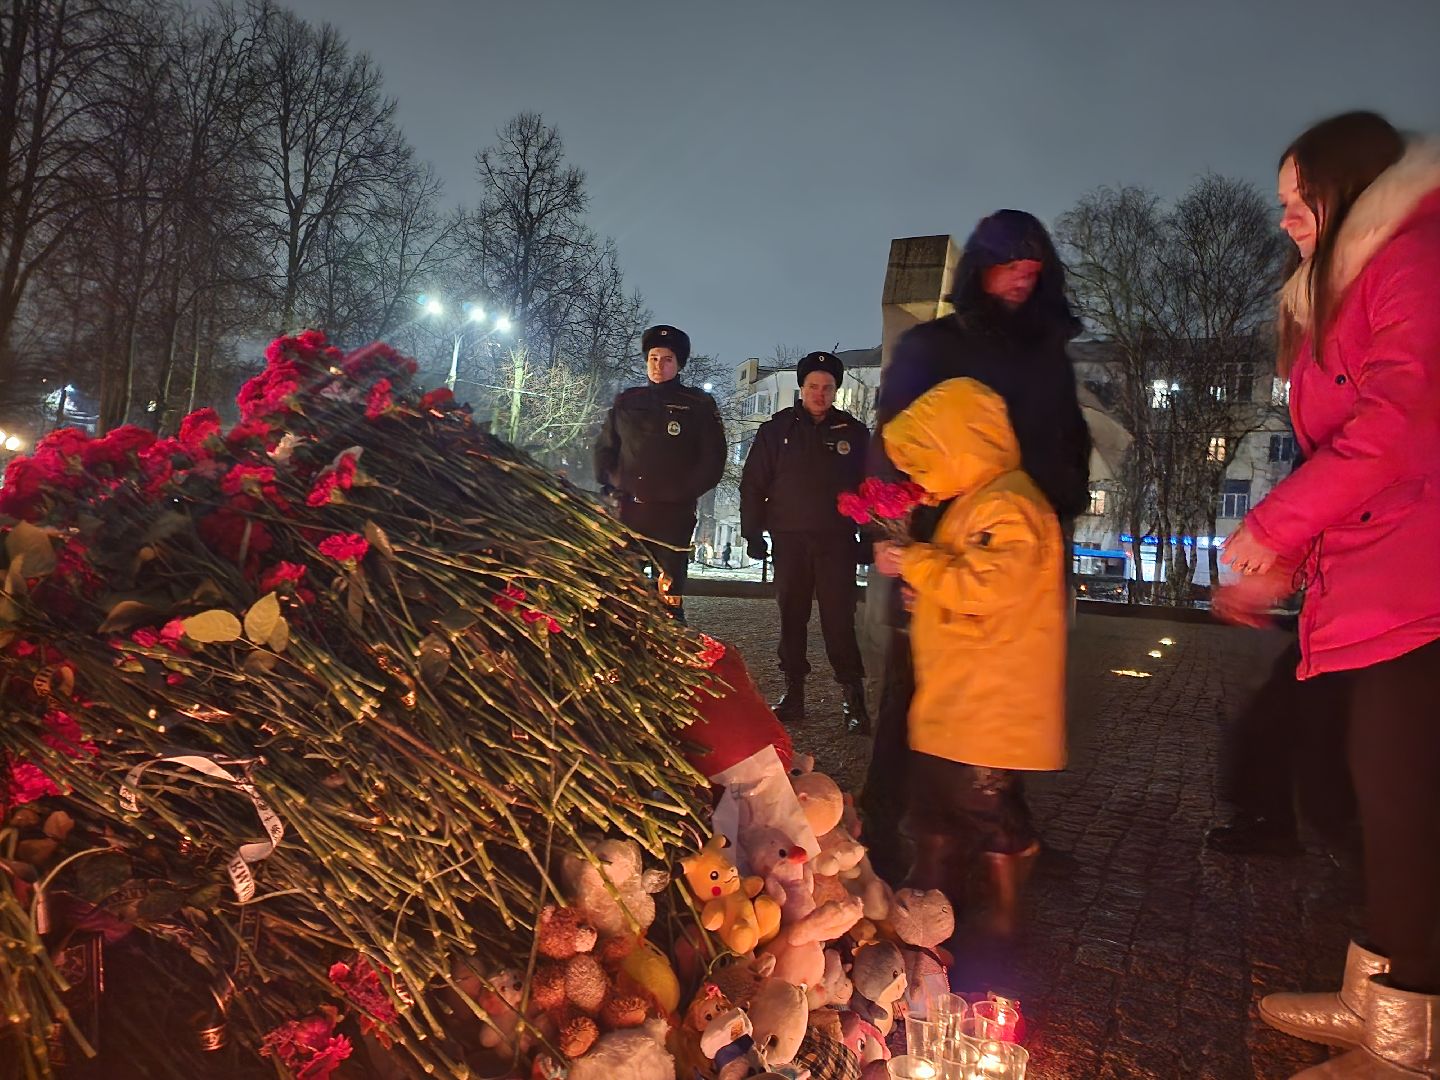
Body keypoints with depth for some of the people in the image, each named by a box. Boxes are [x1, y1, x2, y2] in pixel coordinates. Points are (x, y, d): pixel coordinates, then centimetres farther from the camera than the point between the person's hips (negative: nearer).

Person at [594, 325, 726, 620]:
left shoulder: (699, 404, 4)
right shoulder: (627, 401, 13)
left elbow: (713, 458, 1)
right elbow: (604, 448, 19)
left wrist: (685, 493, -7)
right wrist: (610, 486, 5)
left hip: (672, 515, -3)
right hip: (626, 512, 3)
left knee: (669, 597, -3)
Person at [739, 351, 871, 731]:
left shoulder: (853, 432, 7)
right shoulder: (777, 429, 6)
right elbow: (753, 484, 6)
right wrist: (753, 533, -1)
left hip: (837, 541, -1)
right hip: (789, 539, 1)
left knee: (839, 619, -6)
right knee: (791, 617, 7)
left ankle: (853, 697, 1)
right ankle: (794, 692, 15)